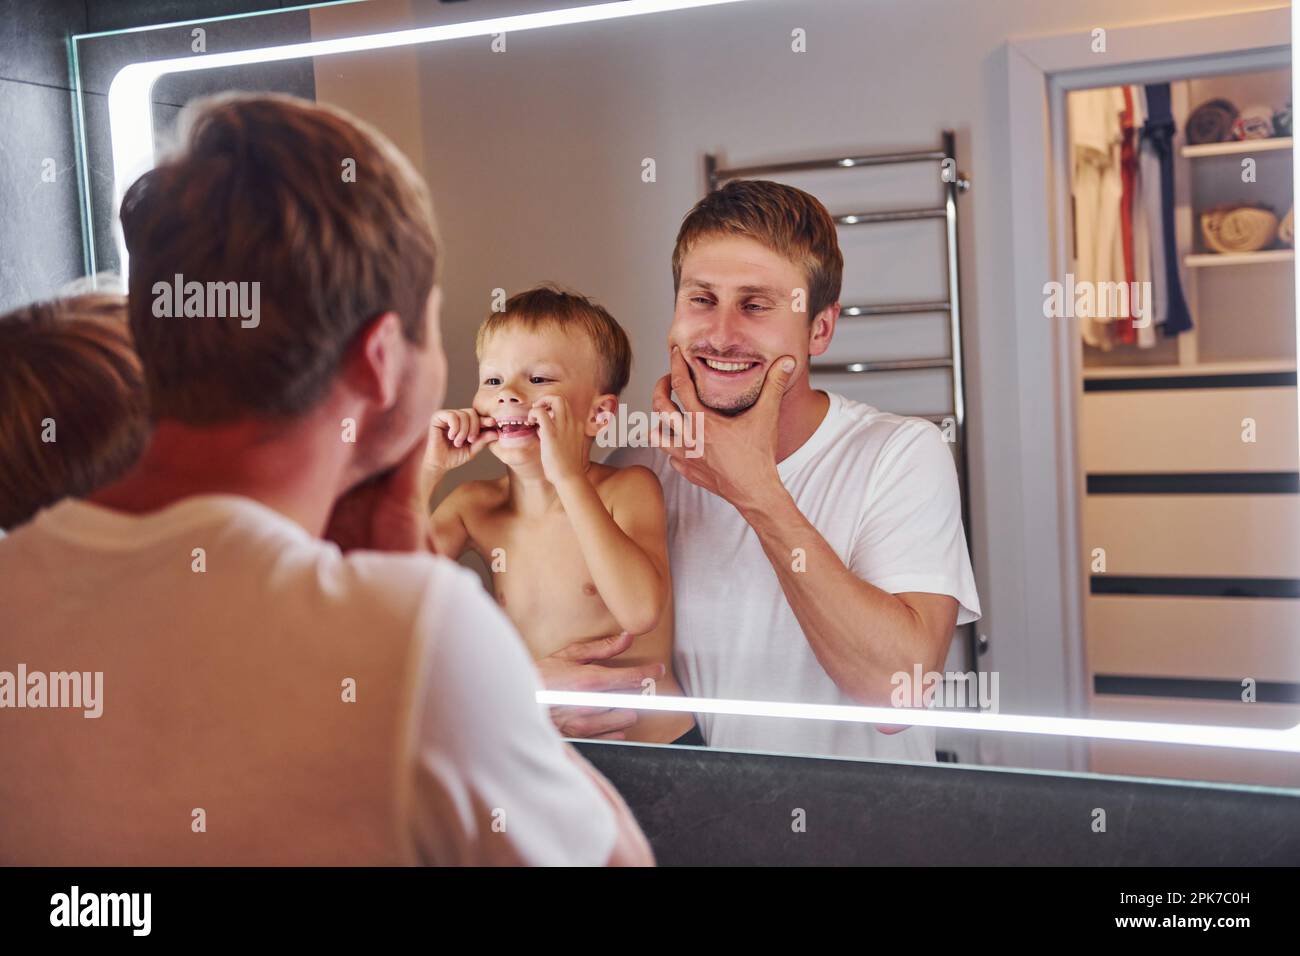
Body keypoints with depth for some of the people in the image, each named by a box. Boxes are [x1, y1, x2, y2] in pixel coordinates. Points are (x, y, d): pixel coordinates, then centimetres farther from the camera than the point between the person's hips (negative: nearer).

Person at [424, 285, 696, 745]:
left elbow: (640, 611, -24)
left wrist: (567, 476, -23)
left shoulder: (629, 490, -6)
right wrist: (428, 469, -6)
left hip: (653, 742, -3)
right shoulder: (473, 506, 6)